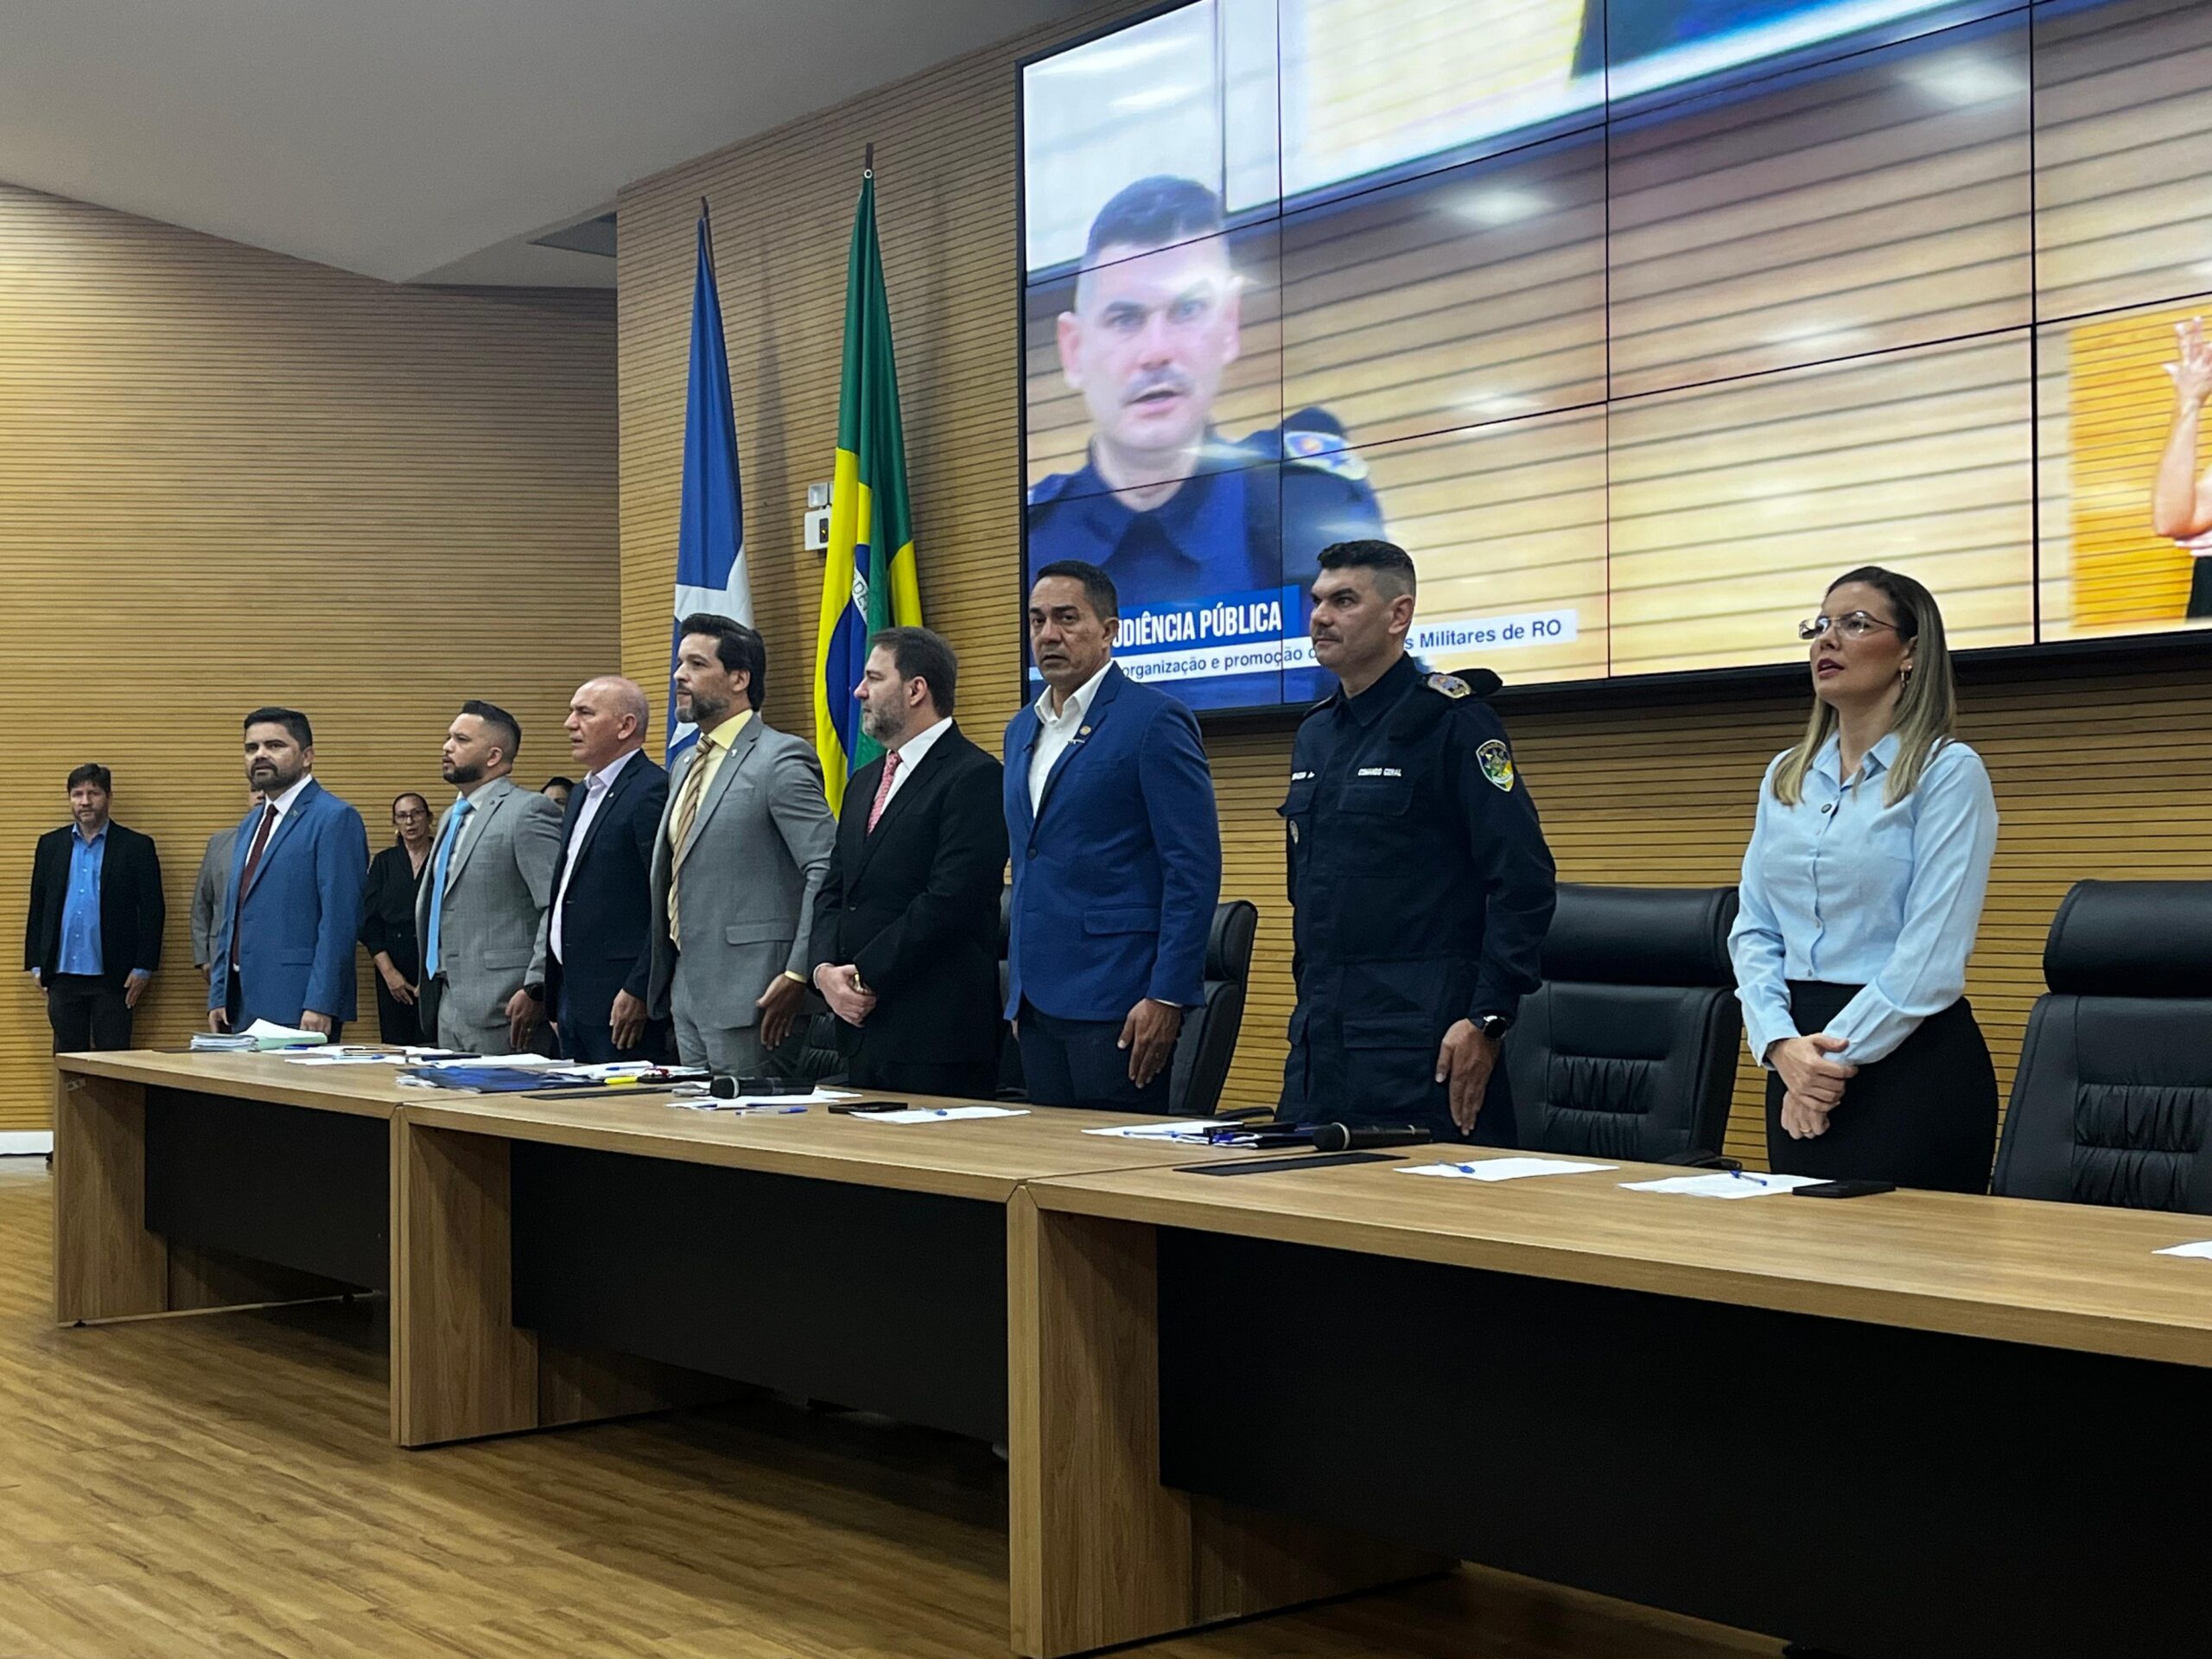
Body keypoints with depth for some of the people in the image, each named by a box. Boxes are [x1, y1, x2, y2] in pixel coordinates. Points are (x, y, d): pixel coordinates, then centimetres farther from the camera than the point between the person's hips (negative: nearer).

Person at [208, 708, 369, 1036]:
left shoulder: (335, 819, -8)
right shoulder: (250, 825, 19)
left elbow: (339, 921, -15)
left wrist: (321, 1005, -20)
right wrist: (218, 996, 14)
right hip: (242, 1007, 8)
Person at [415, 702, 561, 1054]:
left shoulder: (529, 811, -10)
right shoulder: (451, 817, 20)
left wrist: (535, 988, -22)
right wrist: (430, 987, 19)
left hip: (502, 1009, -9)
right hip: (448, 1007, 9)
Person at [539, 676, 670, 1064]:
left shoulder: (653, 792, -11)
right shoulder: (583, 795, 19)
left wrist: (639, 992, -19)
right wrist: (556, 1001, 19)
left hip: (623, 1004, -9)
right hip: (574, 999, 9)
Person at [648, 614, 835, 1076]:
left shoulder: (780, 760, -11)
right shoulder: (686, 764, 17)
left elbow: (828, 869, -18)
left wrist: (799, 974, -20)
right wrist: (667, 977, 18)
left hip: (749, 996, -9)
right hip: (687, 988, 9)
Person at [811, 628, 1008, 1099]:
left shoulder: (975, 777, -9)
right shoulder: (864, 782, 20)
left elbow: (949, 901, -17)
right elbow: (833, 891, 17)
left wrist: (866, 974, -13)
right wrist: (825, 969, -2)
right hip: (863, 1030, 8)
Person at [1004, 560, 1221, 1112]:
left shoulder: (1156, 720, -7)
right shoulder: (1022, 730, 16)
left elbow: (1194, 869, -12)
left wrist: (1168, 997, -17)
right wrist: (1019, 985, 17)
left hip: (1117, 1001, -7)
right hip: (1037, 1001, 7)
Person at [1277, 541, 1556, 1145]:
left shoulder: (1450, 720, -8)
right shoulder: (1313, 735, 15)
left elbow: (1524, 881, -14)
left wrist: (1487, 1021, -19)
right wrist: (1310, 1002, 18)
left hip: (1421, 1042, -7)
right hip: (1318, 1040, 8)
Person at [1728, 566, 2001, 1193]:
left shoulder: (1948, 771, -7)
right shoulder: (1786, 777, 12)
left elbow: (1932, 956, -15)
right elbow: (1754, 930, 7)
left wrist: (1835, 1056, -15)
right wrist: (1781, 1044, -9)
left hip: (1910, 1054, -6)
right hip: (1800, 1055, 6)